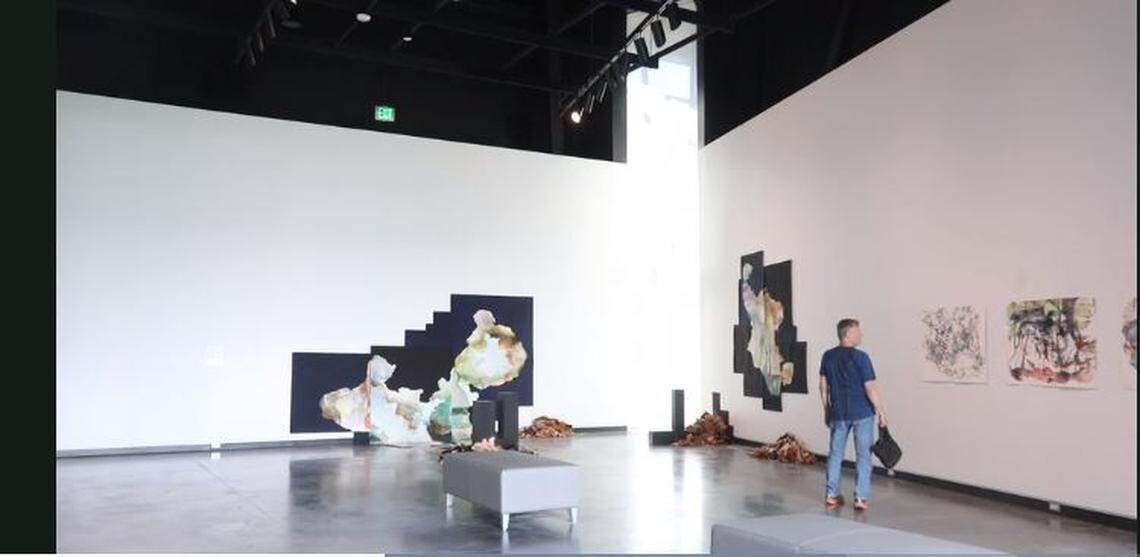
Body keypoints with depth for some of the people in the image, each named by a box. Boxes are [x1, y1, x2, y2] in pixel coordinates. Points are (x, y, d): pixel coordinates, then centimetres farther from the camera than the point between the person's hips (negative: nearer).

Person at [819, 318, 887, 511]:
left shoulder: (828, 356, 4)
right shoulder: (860, 357, -13)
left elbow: (823, 386, 9)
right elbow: (870, 388, -14)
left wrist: (827, 410, 18)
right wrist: (881, 412, -4)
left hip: (838, 413, 5)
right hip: (862, 413, -5)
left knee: (835, 453, 13)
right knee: (863, 455, 4)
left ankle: (832, 495, 18)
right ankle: (861, 498, 5)